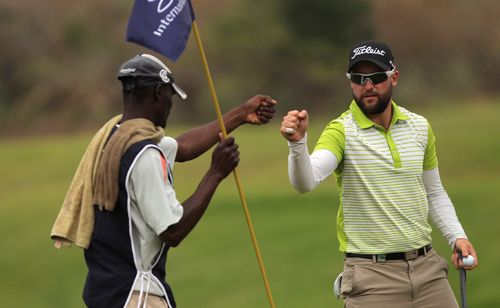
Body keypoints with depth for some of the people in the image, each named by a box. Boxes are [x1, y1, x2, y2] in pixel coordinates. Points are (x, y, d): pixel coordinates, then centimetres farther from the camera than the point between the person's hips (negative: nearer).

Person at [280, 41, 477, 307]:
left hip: (426, 266, 5)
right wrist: (297, 143, -46)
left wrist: (456, 236, 7)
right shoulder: (341, 132, -9)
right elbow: (305, 181, -27)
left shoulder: (419, 127, 8)